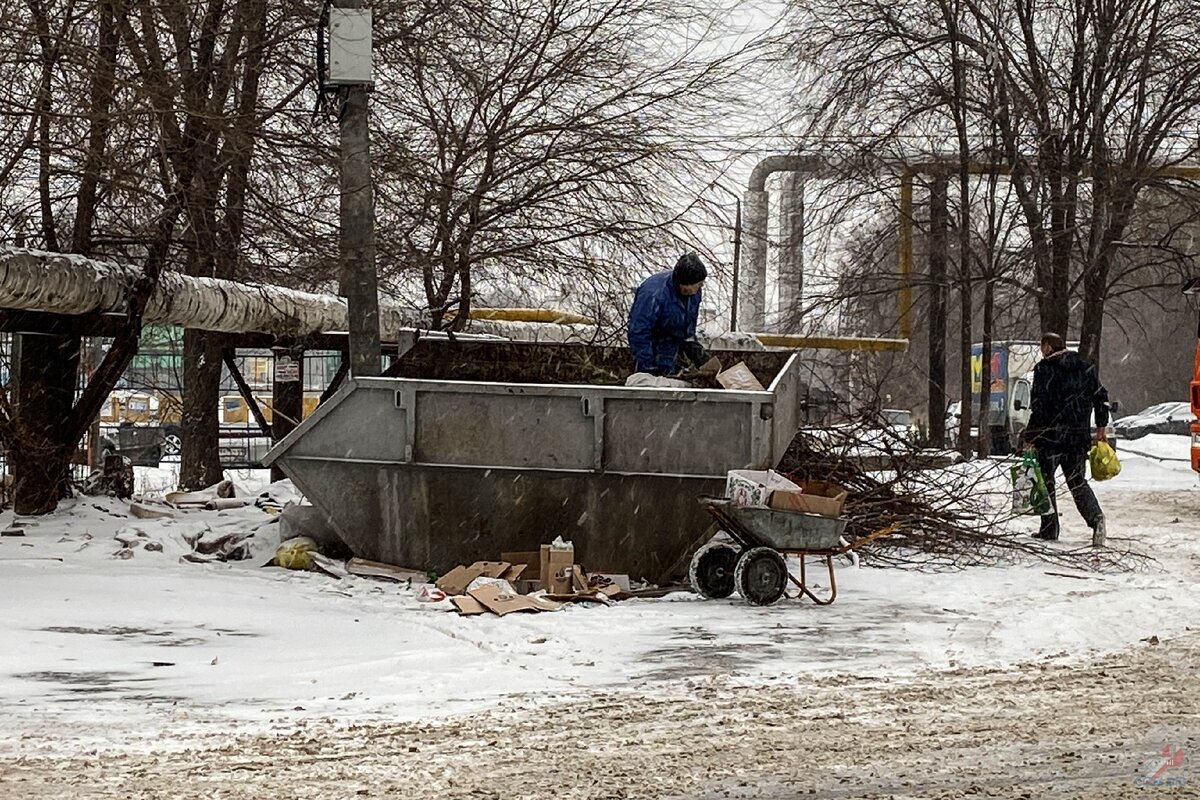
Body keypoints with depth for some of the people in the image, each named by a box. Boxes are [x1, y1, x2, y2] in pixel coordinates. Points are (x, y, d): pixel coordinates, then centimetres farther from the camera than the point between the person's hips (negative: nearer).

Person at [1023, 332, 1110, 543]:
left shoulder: (1044, 369, -8)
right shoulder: (1086, 367, 10)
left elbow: (1039, 406, -13)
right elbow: (1101, 396, 13)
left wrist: (1030, 438, -9)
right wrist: (1101, 426, 23)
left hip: (1051, 435, -5)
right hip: (1079, 436, 5)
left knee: (1045, 480, 7)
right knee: (1077, 481, 13)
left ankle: (1049, 528, 5)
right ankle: (1095, 517, -10)